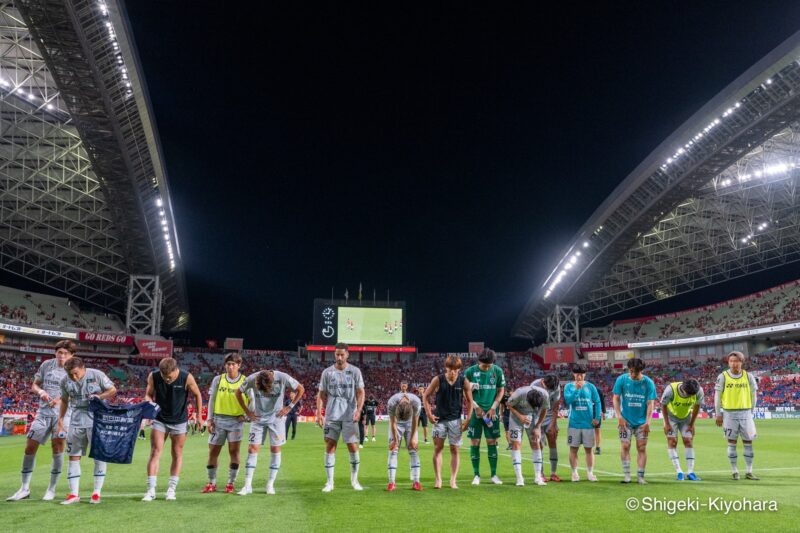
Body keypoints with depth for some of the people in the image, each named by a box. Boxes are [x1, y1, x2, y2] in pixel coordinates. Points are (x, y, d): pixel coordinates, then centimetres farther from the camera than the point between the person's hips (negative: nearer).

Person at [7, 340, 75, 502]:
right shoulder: (46, 364, 3)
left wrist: (62, 399, -26)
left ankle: (51, 489, 8)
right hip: (43, 412, 4)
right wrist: (41, 392, -11)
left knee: (57, 447, -7)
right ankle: (24, 489, 17)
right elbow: (34, 385, 11)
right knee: (30, 447, 3)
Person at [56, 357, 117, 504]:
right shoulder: (65, 381, 0)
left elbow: (113, 390, -4)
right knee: (74, 456, 4)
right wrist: (60, 420, 8)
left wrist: (100, 396, -22)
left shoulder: (96, 375, -12)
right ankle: (74, 494, 11)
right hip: (76, 421, 4)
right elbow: (64, 401, 14)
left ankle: (97, 492, 7)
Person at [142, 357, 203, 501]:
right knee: (155, 453, -5)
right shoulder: (153, 376, -14)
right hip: (159, 420, 1)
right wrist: (149, 403, -22)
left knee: (177, 455, 5)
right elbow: (149, 394, 1)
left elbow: (197, 395, -5)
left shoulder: (187, 378, -19)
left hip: (180, 421, -1)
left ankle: (171, 489, 15)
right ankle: (151, 490, 0)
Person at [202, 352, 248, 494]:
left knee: (234, 452, -4)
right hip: (218, 420, 2)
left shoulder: (245, 381, -1)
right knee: (213, 451, 5)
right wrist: (210, 419, 1)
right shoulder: (218, 379, 3)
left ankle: (230, 483, 8)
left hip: (236, 421, -2)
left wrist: (245, 414, -8)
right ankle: (211, 483, 19)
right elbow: (211, 400, 6)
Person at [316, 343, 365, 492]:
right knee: (330, 446, 0)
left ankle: (354, 479, 20)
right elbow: (321, 394, 7)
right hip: (331, 416, 1)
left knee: (353, 447, 0)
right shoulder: (327, 372, 4)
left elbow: (360, 393, 0)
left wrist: (358, 410, -13)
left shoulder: (355, 372, 0)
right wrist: (319, 413, -2)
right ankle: (329, 482, 9)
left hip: (350, 416, -1)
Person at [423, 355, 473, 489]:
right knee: (438, 447, -1)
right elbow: (425, 396, 0)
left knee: (455, 449, 3)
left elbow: (470, 401, 2)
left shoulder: (464, 381, -7)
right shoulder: (438, 380, -9)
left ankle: (453, 480, 11)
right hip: (439, 419, 0)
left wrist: (467, 420, -3)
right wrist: (429, 414, -6)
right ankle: (438, 479, 6)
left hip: (456, 420, 1)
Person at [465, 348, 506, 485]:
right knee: (475, 443, 1)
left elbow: (501, 390, 6)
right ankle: (476, 475, 11)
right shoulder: (470, 371, -7)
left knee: (492, 442, 5)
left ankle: (494, 475, 14)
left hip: (491, 412, 1)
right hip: (475, 411, -1)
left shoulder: (497, 371, -2)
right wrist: (475, 407, -9)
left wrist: (493, 408, -3)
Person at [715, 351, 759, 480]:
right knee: (732, 442, 4)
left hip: (745, 413, 2)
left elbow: (753, 395, 10)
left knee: (748, 442, 5)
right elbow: (717, 396, 0)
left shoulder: (748, 376, 1)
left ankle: (749, 472, 16)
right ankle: (734, 472, 13)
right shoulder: (723, 377, -4)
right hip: (729, 413, -2)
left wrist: (750, 411, 9)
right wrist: (718, 414, -1)